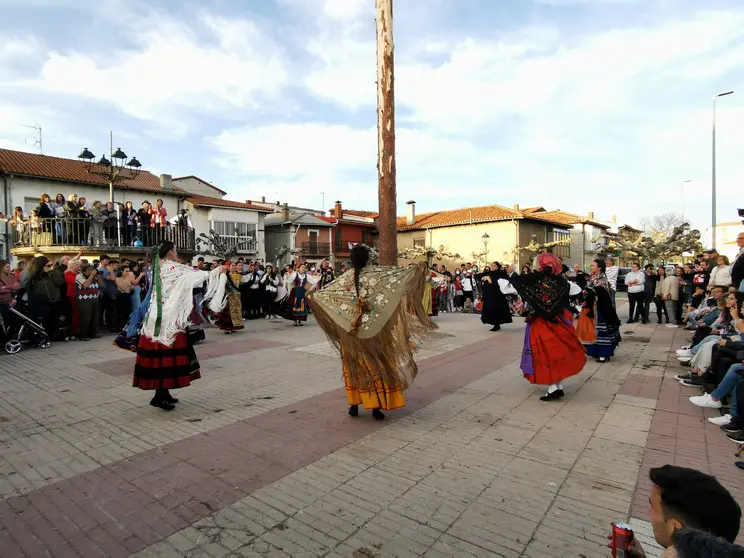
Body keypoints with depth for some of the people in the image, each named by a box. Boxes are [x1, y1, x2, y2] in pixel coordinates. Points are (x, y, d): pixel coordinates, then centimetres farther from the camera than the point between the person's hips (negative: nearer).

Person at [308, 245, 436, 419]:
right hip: (374, 329, -2)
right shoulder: (377, 274, -8)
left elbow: (325, 291, 10)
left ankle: (354, 404, 17)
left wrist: (312, 295, 28)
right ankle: (377, 407, 7)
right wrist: (417, 268, 0)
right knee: (376, 365, 5)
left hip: (351, 330, 2)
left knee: (354, 366, 13)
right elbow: (399, 274, -10)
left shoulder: (345, 278, 0)